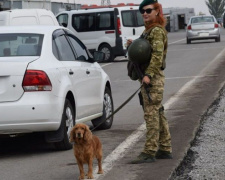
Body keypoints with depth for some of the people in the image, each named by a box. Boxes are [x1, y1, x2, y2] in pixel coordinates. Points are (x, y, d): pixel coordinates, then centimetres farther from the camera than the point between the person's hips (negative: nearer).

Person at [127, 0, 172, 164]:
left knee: (151, 114, -10)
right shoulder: (149, 30, 19)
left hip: (153, 78, -10)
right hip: (149, 77, 10)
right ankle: (165, 149, 19)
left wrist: (148, 74, -30)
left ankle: (149, 152, -11)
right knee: (158, 113, 13)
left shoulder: (157, 30, -12)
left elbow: (157, 54, -22)